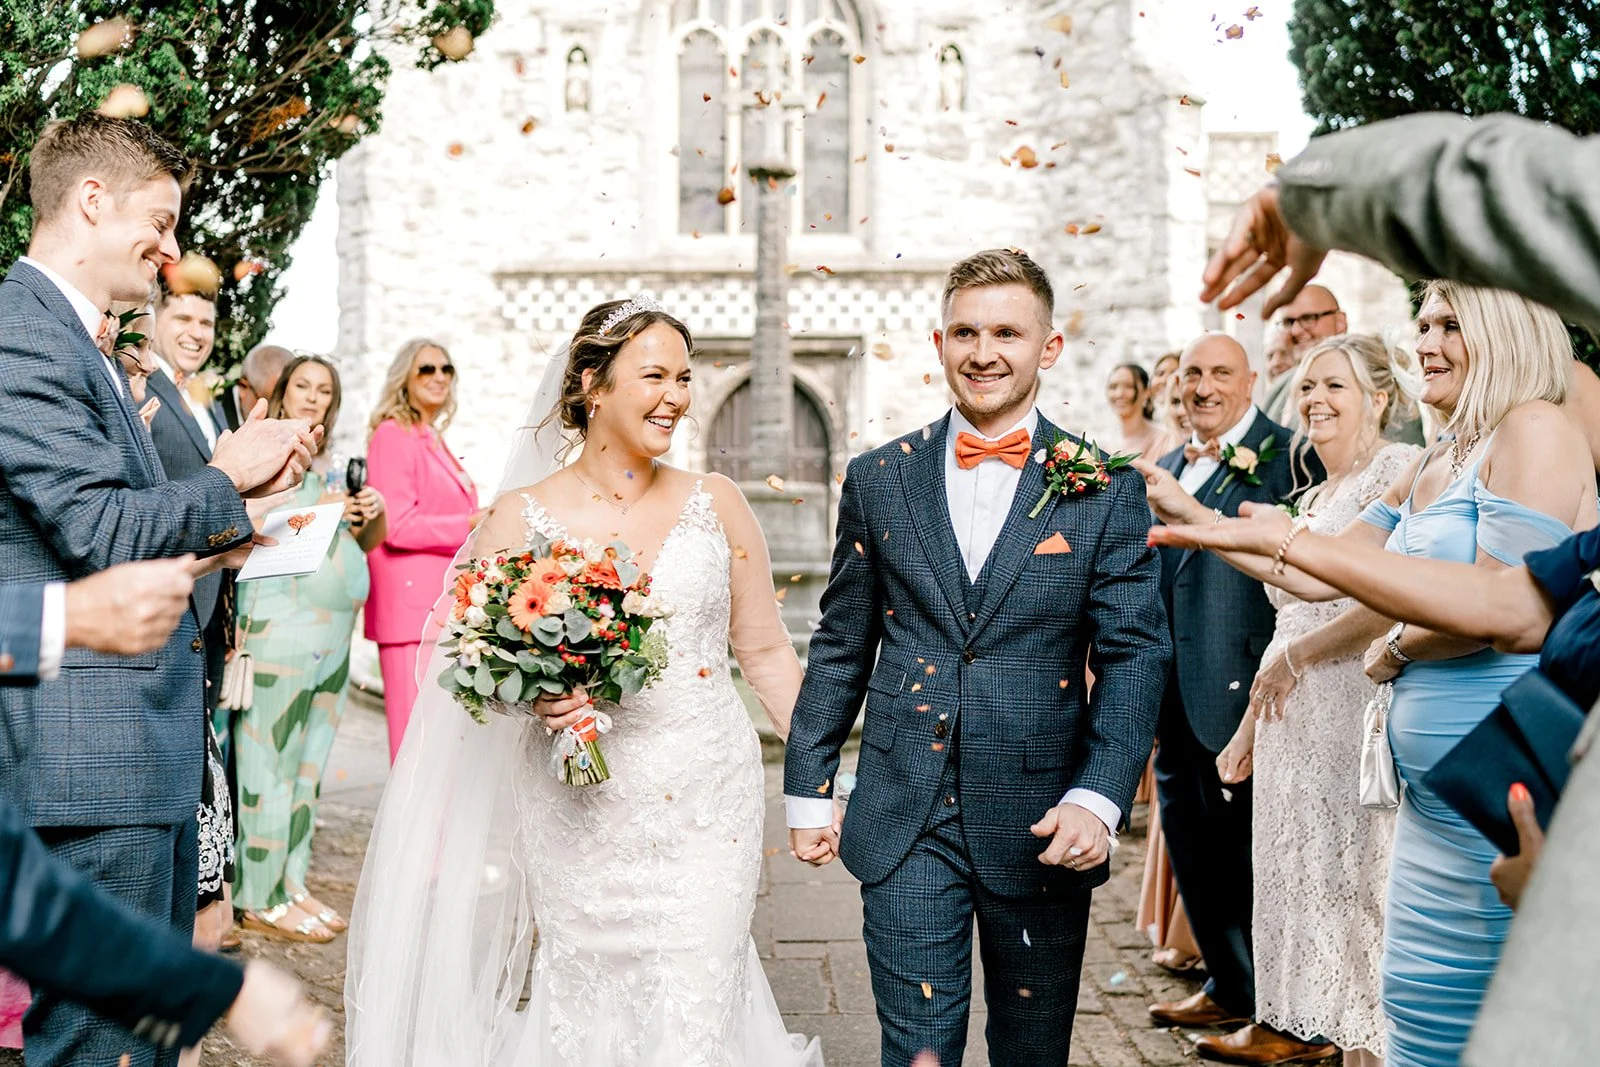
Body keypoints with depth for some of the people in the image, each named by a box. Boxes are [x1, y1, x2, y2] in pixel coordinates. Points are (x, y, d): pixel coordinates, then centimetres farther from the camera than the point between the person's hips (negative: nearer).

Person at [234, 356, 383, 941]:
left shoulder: (330, 467, 19)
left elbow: (370, 541, 23)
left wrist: (373, 512, 2)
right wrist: (323, 514, -18)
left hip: (332, 634, 8)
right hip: (280, 625, -8)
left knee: (308, 765, 10)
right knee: (271, 762, -6)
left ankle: (291, 883, 18)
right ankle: (261, 899, 1)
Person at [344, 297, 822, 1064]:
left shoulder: (716, 504, 3)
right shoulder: (521, 517, -1)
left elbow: (766, 652, 8)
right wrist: (532, 690, -15)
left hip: (708, 807, 1)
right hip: (581, 816, 0)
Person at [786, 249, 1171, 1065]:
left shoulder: (1106, 490, -1)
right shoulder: (879, 479, 5)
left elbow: (1135, 654, -4)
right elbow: (840, 647, 9)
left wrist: (1098, 798, -16)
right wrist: (806, 788, 8)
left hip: (1042, 827, 0)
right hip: (905, 822, 1)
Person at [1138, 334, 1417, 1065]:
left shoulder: (1398, 470, -8)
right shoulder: (1312, 499, 18)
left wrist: (1295, 656, -13)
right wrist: (1249, 728, 19)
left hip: (1356, 709, -8)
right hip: (1292, 714, 8)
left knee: (1355, 875, -3)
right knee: (1299, 870, 13)